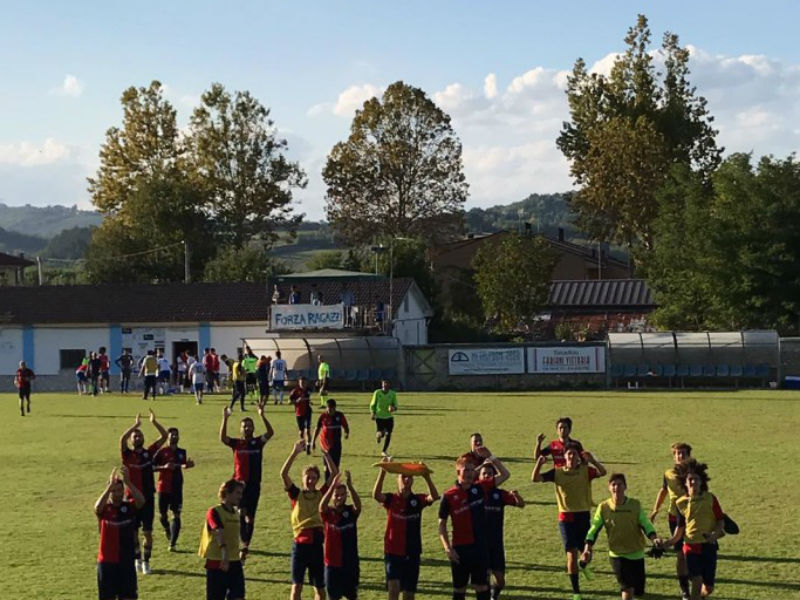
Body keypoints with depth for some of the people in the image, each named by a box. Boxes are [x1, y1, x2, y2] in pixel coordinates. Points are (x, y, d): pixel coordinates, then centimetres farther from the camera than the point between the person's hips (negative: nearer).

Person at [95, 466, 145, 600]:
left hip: (127, 561, 1)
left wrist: (127, 482, -36)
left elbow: (141, 501, -24)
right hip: (106, 562, -1)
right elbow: (97, 507, -30)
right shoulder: (104, 509, -5)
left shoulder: (129, 506, -2)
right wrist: (110, 485, -39)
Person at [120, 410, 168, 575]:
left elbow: (164, 436, -4)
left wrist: (154, 422, -14)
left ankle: (146, 562, 10)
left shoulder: (149, 452, 4)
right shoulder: (127, 454, -2)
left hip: (148, 498, 1)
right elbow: (122, 439, -23)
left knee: (147, 532, 1)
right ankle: (137, 560, 23)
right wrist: (136, 424, -26)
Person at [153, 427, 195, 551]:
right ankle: (167, 529, 40)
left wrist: (187, 465, -1)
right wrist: (164, 467, -20)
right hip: (164, 488, -2)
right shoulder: (162, 452, -4)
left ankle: (172, 543, -5)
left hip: (177, 488, 2)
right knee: (162, 515, 6)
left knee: (176, 515, -5)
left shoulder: (182, 452, 8)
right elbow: (152, 467, -6)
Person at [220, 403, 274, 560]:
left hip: (254, 484, 1)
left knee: (250, 516, 6)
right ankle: (244, 544, -15)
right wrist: (225, 419, -24)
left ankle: (246, 545, 18)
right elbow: (222, 438, -15)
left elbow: (270, 433, -15)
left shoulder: (258, 442, 3)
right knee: (242, 513, -17)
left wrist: (262, 416, -25)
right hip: (239, 483, -1)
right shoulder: (236, 443, 3)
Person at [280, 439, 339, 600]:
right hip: (300, 544, -2)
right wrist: (295, 452, -18)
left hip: (317, 544, 2)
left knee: (320, 587, 10)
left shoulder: (322, 494, 6)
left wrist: (324, 453, -11)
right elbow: (283, 474, -11)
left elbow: (335, 473, -3)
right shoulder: (296, 494, 2)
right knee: (296, 586, -3)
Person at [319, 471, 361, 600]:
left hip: (350, 561, 0)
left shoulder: (351, 511, -2)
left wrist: (350, 486, -41)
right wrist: (332, 486, -41)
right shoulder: (328, 513, -4)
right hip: (332, 562, 0)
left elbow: (358, 505, -25)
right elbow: (322, 506, -27)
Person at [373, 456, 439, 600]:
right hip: (393, 552, -3)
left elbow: (434, 497, -19)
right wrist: (383, 471, -36)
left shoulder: (418, 500, 1)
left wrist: (427, 477, -34)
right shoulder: (391, 499, -4)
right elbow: (376, 494, -26)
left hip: (412, 553, 3)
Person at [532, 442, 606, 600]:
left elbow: (602, 472, -20)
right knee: (571, 554, -5)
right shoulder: (557, 472, 0)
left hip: (583, 515, 1)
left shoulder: (585, 470, -2)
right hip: (566, 517, -1)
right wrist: (539, 463, -23)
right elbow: (535, 478, -6)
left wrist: (592, 460, -36)